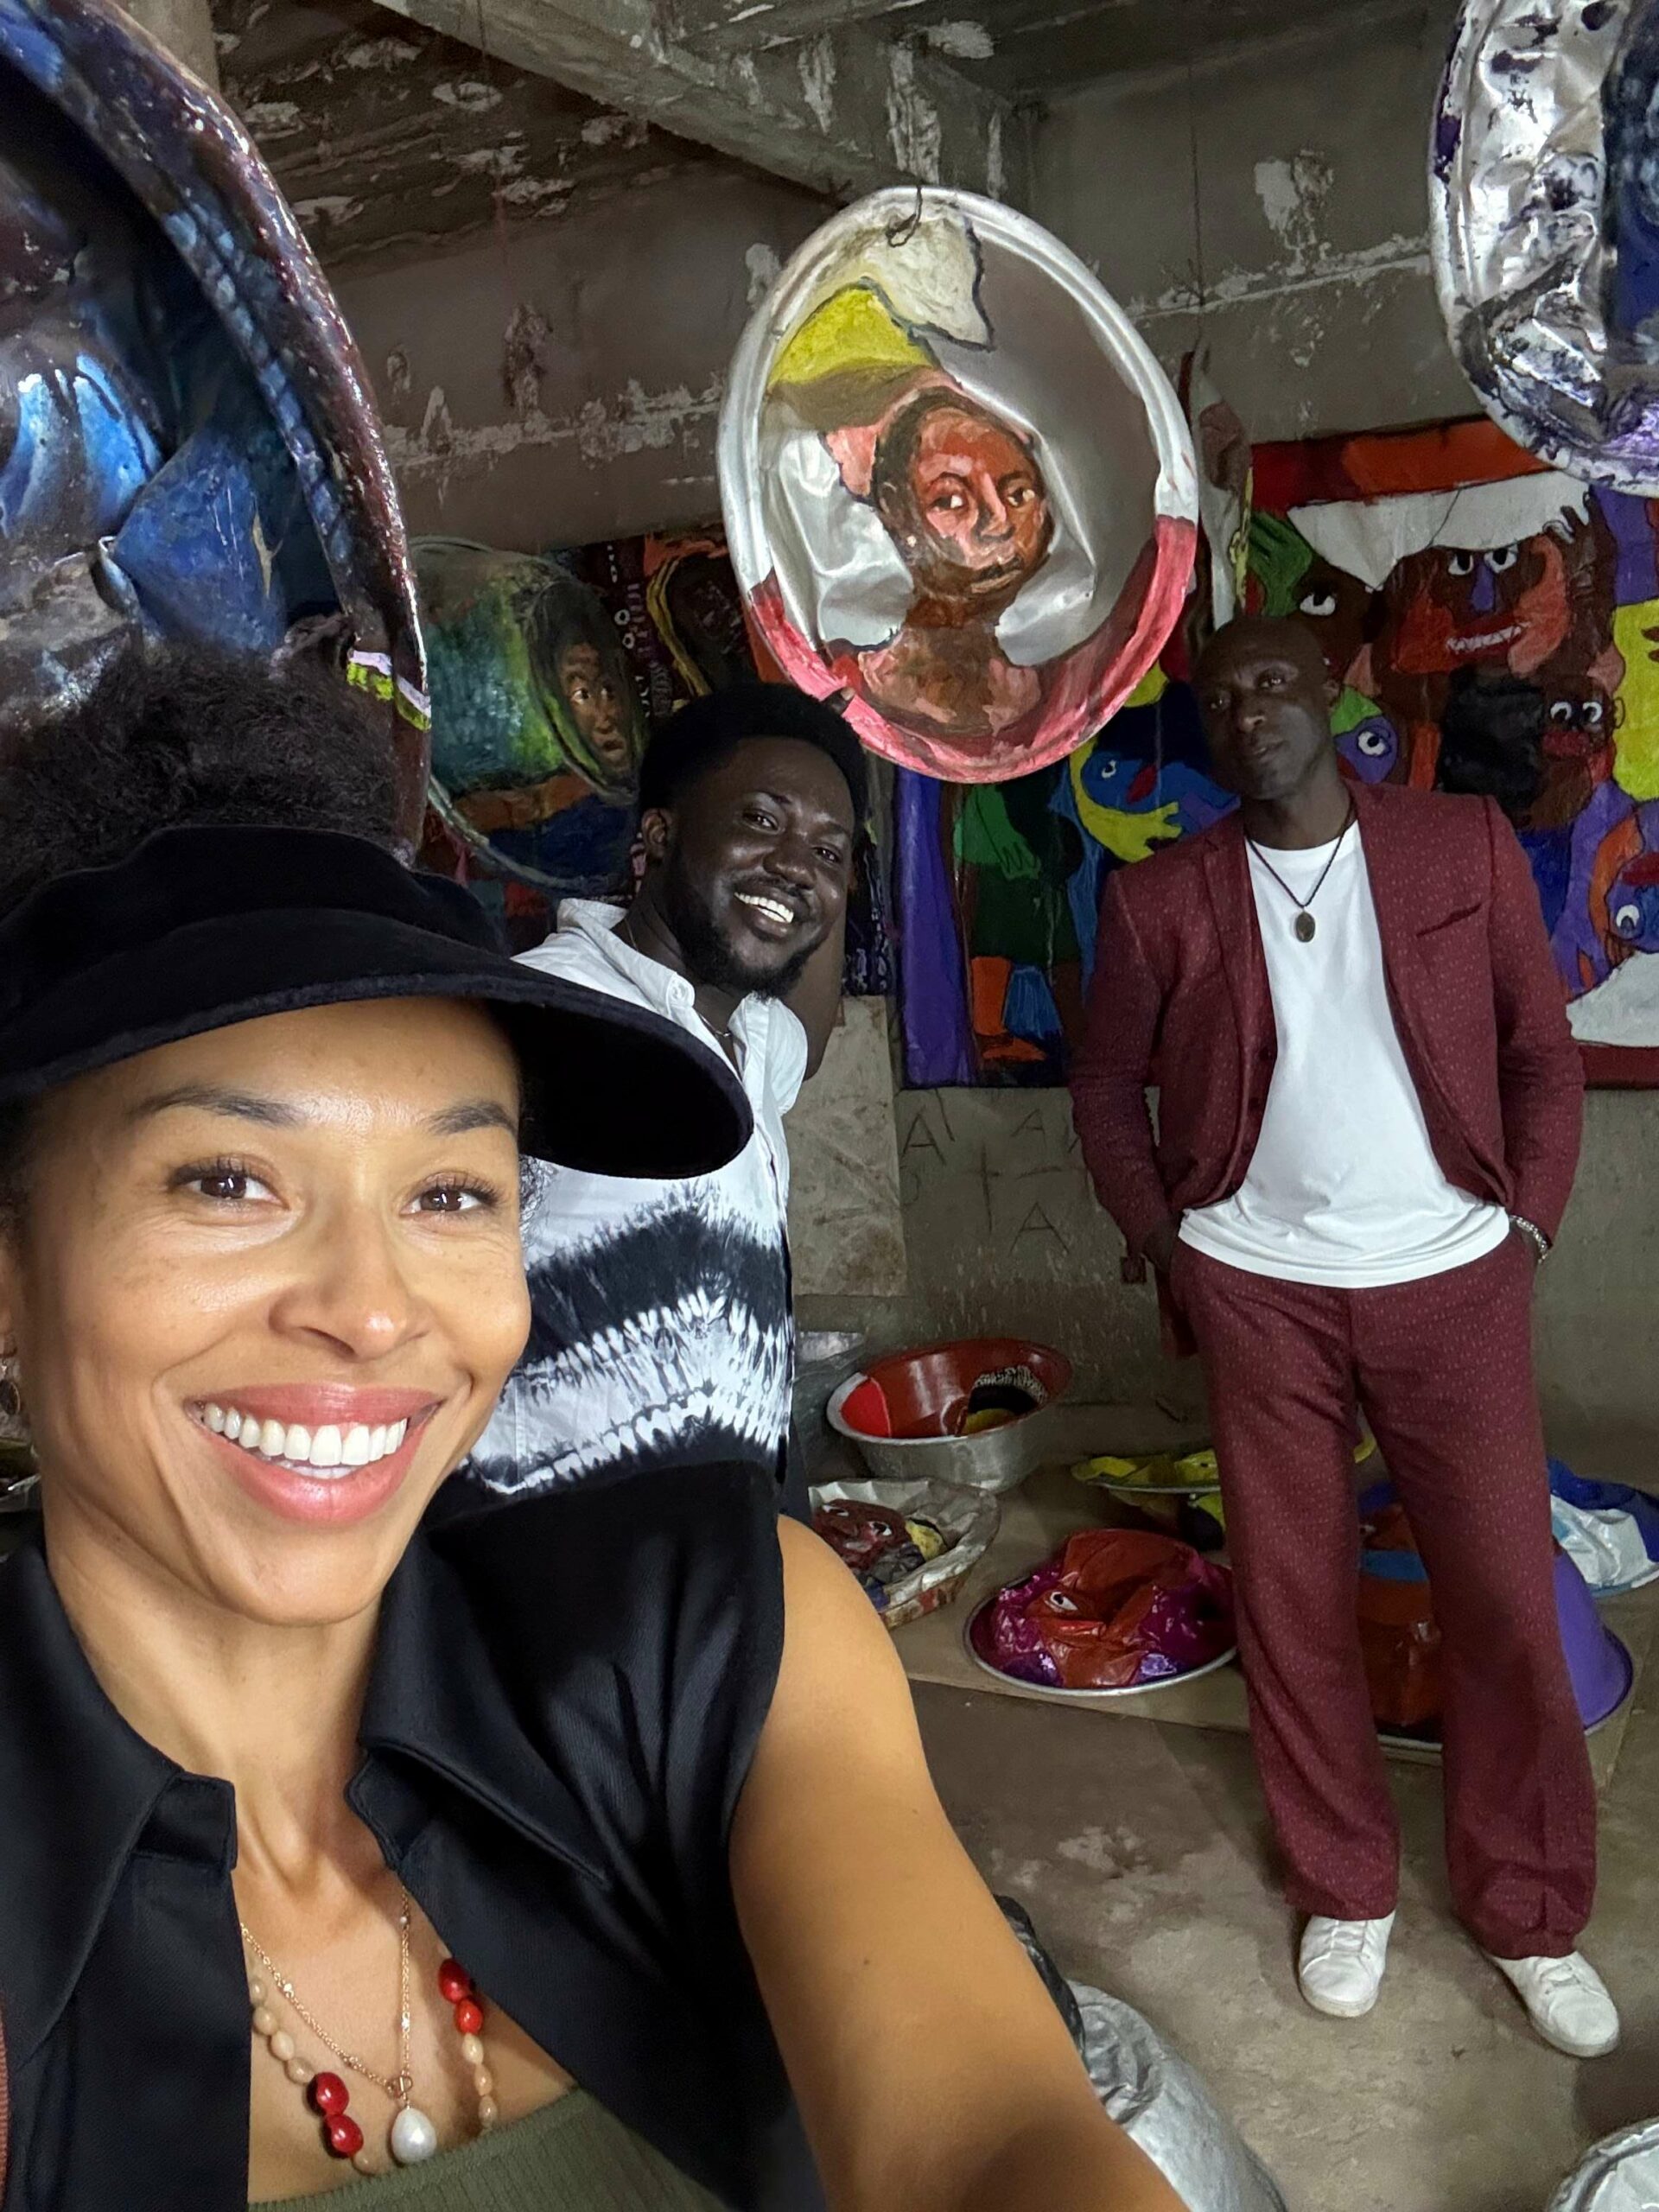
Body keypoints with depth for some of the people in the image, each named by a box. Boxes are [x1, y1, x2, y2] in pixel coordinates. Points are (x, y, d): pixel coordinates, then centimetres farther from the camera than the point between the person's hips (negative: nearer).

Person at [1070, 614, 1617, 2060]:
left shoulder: (1468, 845, -1)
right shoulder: (1161, 898, -1)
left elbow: (1543, 1050, 4)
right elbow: (1108, 1086, 8)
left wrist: (1527, 1222, -3)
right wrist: (1162, 1243, 2)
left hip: (1450, 1282, 0)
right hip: (1259, 1291, 0)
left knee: (1507, 1598, 5)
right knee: (1292, 1599, 9)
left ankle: (1530, 1911, 26)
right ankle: (1346, 1887, 30)